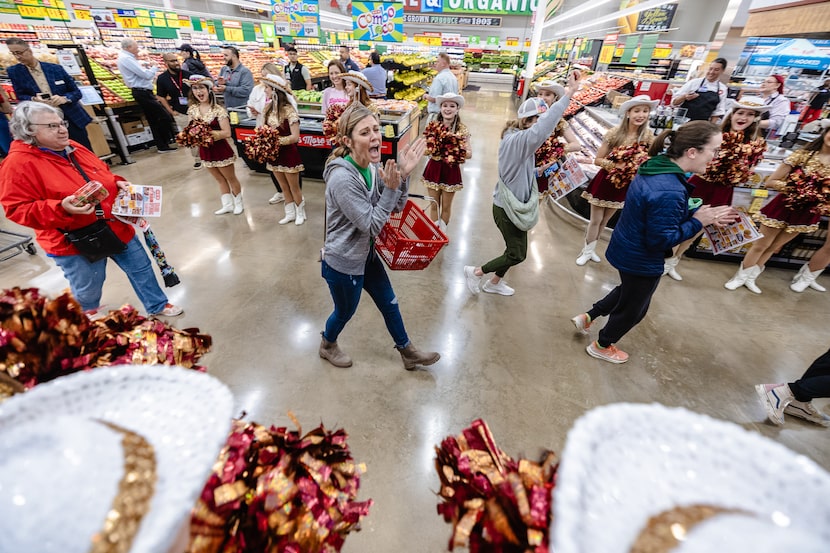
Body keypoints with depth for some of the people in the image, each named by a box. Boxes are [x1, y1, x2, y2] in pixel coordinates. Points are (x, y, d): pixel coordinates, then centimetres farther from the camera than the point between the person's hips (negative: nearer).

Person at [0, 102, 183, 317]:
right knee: (88, 291, 11)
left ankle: (158, 306, 33)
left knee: (141, 267, 15)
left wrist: (118, 183, -2)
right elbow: (17, 209, -17)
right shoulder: (18, 164, -15)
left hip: (116, 226, 6)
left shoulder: (74, 148, 6)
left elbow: (103, 174, 19)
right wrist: (62, 208, -31)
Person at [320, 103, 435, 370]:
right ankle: (328, 346, 52)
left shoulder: (373, 166, -6)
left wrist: (403, 175, -15)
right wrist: (390, 188, -28)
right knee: (345, 312, 18)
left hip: (366, 255, 8)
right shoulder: (342, 179, -29)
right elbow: (371, 226, -26)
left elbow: (396, 207, 0)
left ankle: (408, 352, 41)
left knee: (389, 304, 19)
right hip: (343, 263, -7)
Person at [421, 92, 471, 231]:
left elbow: (469, 153, -7)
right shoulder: (433, 126, -3)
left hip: (451, 170, -1)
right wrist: (433, 148, -23)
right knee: (434, 205, 12)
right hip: (434, 169, 1)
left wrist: (456, 151, -25)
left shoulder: (462, 129, -6)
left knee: (446, 206, 12)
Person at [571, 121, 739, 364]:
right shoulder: (669, 192, -33)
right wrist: (697, 222, -16)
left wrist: (700, 215, 1)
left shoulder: (656, 169, -3)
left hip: (627, 250, 9)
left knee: (628, 292, 33)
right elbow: (660, 240, -27)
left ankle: (587, 317, 41)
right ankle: (602, 346, 36)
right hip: (640, 259, -9)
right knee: (633, 308, 16)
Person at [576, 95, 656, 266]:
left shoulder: (648, 136, -6)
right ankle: (586, 250, 24)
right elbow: (597, 160, -12)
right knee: (595, 220, 6)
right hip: (605, 182, -3)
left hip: (625, 185, 3)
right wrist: (615, 165, -25)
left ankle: (591, 249, 33)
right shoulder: (614, 133, -15)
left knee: (605, 221, 17)